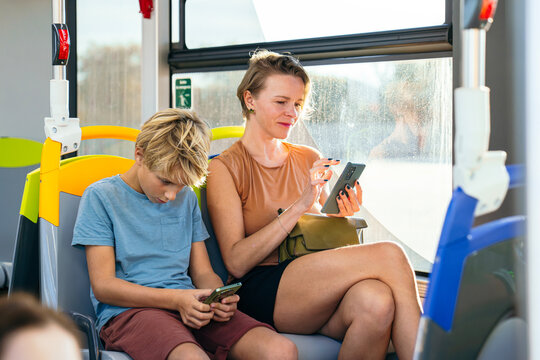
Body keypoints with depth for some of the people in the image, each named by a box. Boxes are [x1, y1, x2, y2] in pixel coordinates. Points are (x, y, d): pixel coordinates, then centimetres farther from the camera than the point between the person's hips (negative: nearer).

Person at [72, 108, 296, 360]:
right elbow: (103, 285, -5)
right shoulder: (101, 197, 2)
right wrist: (175, 299, -17)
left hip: (190, 309, 5)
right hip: (128, 310, -5)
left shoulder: (186, 198, 19)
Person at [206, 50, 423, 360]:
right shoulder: (225, 168, 1)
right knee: (389, 255, -25)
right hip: (261, 294, -4)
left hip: (315, 287, 5)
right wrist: (299, 206, -15)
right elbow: (236, 262, -9)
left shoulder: (310, 160, 17)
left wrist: (340, 216, 0)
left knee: (377, 301, -34)